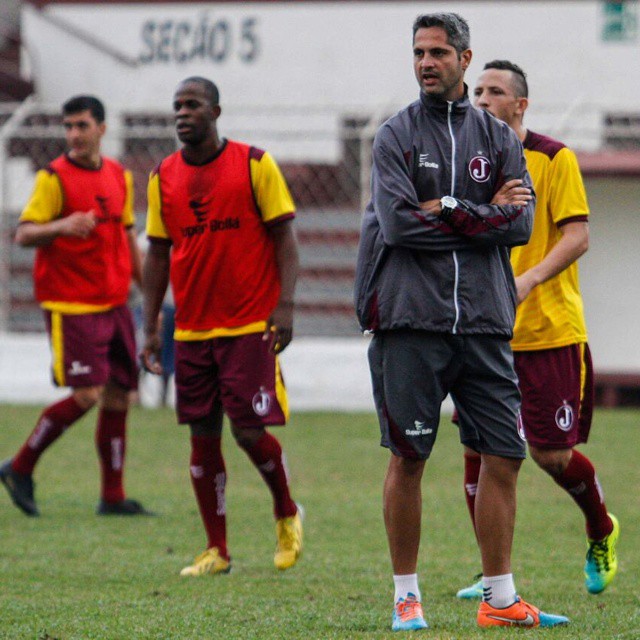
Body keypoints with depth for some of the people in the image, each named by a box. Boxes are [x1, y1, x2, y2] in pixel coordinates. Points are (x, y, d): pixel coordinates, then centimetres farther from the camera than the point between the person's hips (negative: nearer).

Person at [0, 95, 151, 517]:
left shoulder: (120, 176, 12)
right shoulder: (55, 178, -7)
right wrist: (62, 226, -32)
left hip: (114, 304, 7)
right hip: (72, 305, -6)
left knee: (119, 396, 5)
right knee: (86, 395, -14)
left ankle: (113, 497, 11)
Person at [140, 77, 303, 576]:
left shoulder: (254, 164, -3)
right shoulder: (164, 177, 8)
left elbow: (284, 236, -2)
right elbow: (158, 254, 13)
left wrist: (285, 305, -12)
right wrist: (151, 328, 8)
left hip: (251, 327, -4)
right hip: (191, 328, 4)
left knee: (250, 431, -9)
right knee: (203, 436, 3)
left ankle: (287, 515, 18)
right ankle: (217, 550, 11)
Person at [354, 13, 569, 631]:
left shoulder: (498, 138, 12)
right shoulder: (395, 136, 3)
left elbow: (521, 224, -1)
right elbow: (397, 222, -11)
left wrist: (447, 210, -10)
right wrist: (485, 216, -8)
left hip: (484, 323, 3)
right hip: (410, 321, -3)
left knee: (503, 457, 0)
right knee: (407, 459, 0)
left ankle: (500, 600, 7)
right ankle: (407, 595, 10)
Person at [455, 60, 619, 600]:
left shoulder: (554, 158, -5)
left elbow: (577, 236, -12)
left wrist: (529, 279, -26)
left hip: (550, 332, -4)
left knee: (553, 455, -2)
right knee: (478, 448, -5)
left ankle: (601, 533, 28)